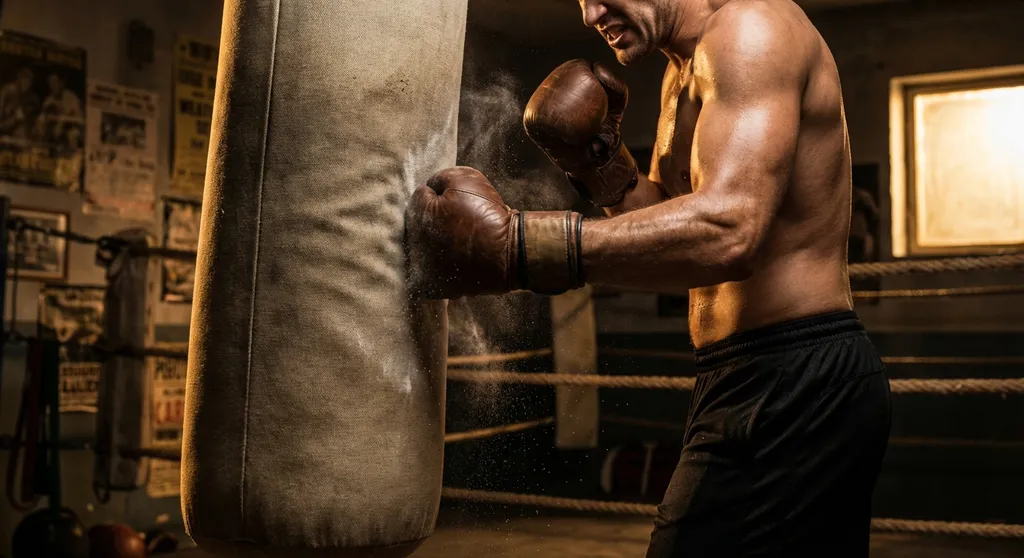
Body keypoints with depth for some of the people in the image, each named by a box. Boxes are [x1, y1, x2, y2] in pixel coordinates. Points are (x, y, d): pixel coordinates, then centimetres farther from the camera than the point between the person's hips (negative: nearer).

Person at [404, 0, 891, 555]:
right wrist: (600, 160, 0)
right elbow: (669, 226, 18)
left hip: (788, 384, -10)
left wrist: (511, 245, -36)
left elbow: (727, 229, -31)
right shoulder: (682, 74, 15)